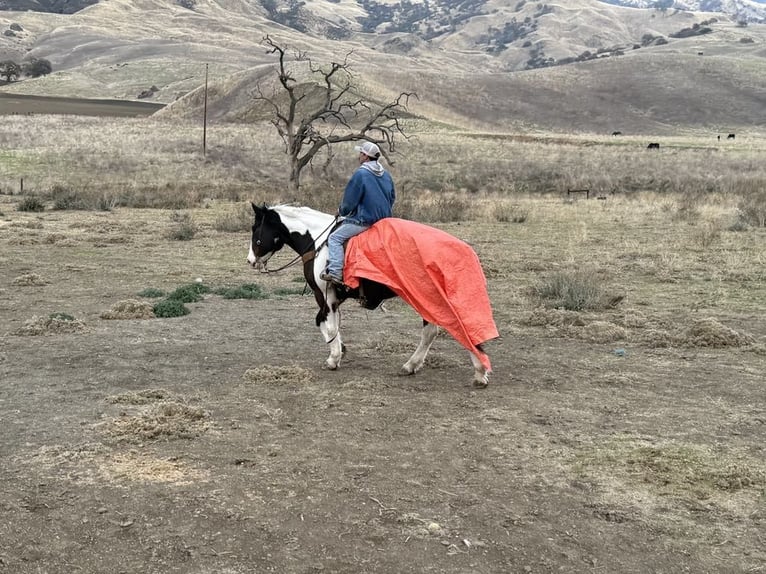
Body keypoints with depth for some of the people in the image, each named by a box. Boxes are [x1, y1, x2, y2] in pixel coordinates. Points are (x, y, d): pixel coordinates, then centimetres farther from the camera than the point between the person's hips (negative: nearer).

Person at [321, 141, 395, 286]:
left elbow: (349, 201, -11)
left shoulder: (360, 174, -14)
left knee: (335, 238, -5)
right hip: (384, 218, 9)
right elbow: (392, 197, 19)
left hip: (364, 220, -9)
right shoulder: (386, 175, 10)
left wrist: (342, 212, 9)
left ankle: (335, 272, -18)